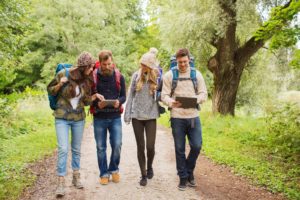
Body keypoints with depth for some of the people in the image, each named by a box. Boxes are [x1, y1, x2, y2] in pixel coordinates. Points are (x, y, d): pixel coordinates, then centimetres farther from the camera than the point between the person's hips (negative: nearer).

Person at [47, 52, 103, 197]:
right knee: (63, 149, -10)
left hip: (79, 118, 4)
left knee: (76, 149, 13)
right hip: (62, 118, -3)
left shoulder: (87, 80, -2)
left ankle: (76, 177, 28)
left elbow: (85, 101, 7)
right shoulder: (63, 74, -12)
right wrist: (60, 84, -20)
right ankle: (61, 182, 1)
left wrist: (94, 96, -12)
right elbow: (50, 90, -1)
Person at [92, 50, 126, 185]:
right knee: (101, 147, 7)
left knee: (117, 145, -1)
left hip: (115, 117, 1)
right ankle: (104, 174, 23)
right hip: (99, 117, 0)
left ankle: (114, 169, 23)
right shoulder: (94, 77, -2)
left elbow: (123, 96, 7)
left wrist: (119, 102, -16)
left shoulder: (119, 77, 3)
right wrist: (97, 103, -17)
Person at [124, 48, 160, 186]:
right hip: (136, 115, 1)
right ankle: (143, 175, 21)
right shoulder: (136, 75, 0)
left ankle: (150, 167, 29)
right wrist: (127, 114, 2)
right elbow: (131, 95, 4)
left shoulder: (157, 76, -3)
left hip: (151, 116, -1)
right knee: (140, 147, 5)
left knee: (150, 146, -2)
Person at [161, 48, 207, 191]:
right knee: (180, 149, 6)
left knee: (196, 146, 1)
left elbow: (203, 94, 6)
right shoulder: (169, 75, 1)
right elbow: (164, 95, 0)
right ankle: (183, 177, 21)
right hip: (177, 117, -1)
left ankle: (189, 171, 27)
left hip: (193, 116, 2)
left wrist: (195, 99, -16)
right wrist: (171, 102, -22)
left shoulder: (197, 74, 6)